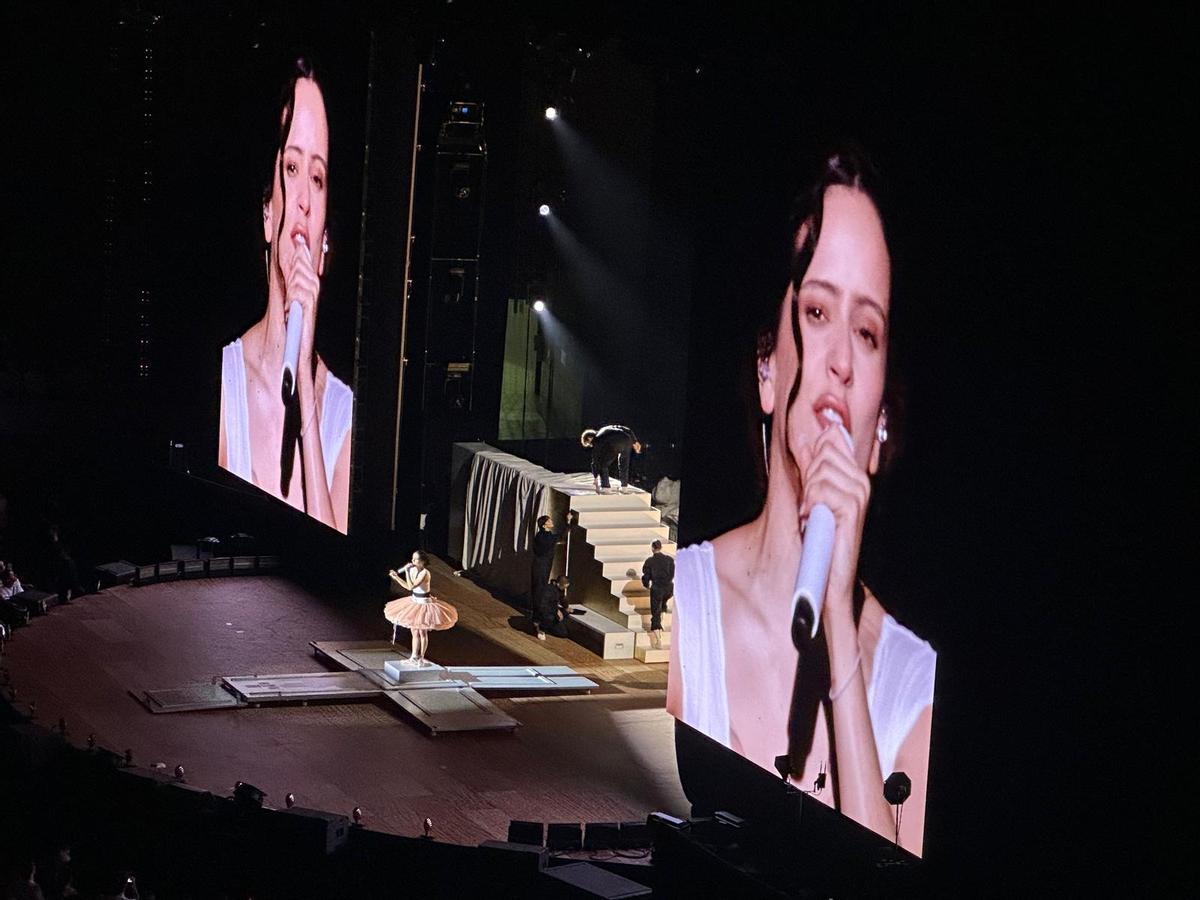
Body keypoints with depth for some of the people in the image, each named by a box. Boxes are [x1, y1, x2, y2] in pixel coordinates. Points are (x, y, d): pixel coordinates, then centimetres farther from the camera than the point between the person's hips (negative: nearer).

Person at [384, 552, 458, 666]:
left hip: (424, 603, -8)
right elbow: (408, 586, 8)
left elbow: (411, 586, -32)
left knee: (422, 632, 6)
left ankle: (421, 658, 18)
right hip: (414, 601, 8)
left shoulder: (425, 573, -25)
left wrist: (407, 572, -28)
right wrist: (396, 577, 0)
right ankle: (414, 658, 26)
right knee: (415, 632, 16)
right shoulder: (413, 570, -2)